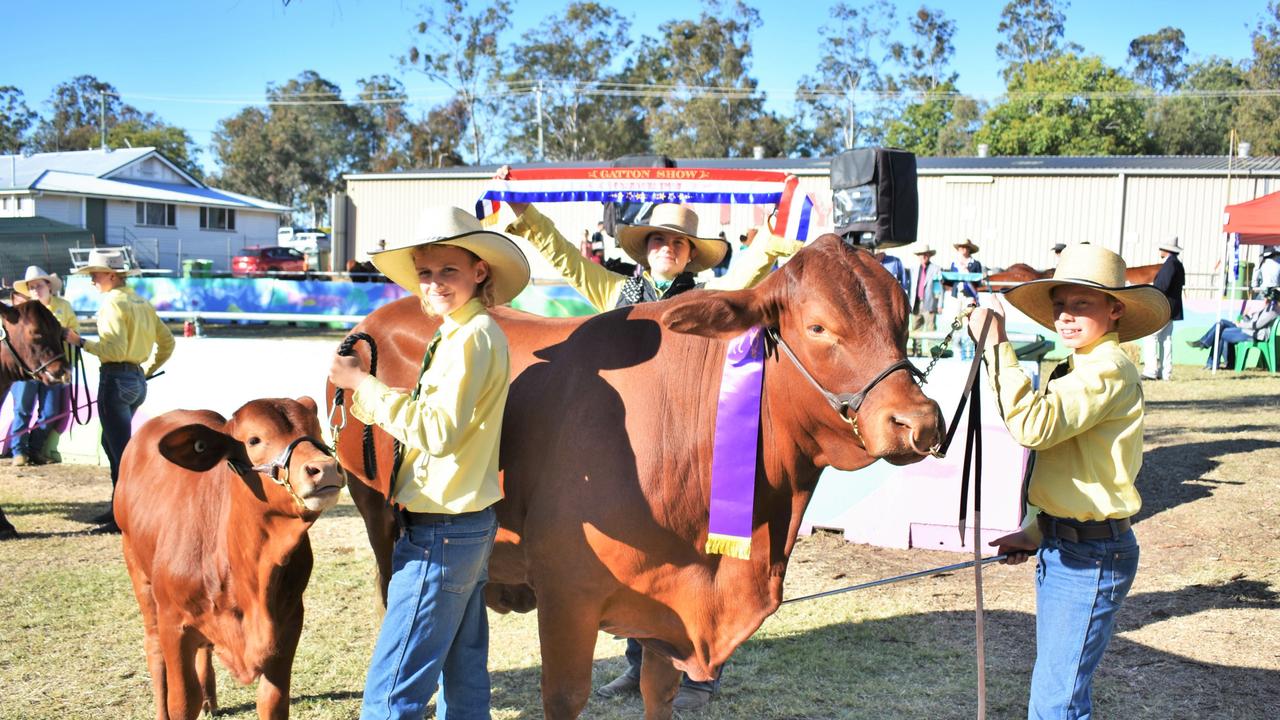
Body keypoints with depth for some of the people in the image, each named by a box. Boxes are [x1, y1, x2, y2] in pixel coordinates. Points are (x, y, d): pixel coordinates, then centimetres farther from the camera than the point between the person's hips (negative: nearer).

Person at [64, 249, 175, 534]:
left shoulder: (113, 302, -13)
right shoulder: (142, 303, 13)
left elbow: (115, 350, -21)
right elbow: (167, 342, 18)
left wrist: (81, 342, -15)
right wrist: (150, 370, 22)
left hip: (116, 380, -9)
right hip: (137, 380, 9)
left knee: (121, 449, -5)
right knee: (112, 443, 20)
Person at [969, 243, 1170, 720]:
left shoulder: (1109, 371, -18)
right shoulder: (1081, 369, 15)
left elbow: (1033, 426, -33)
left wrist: (996, 346, -29)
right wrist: (1035, 535, 16)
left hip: (1092, 557, -10)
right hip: (1063, 548, 10)